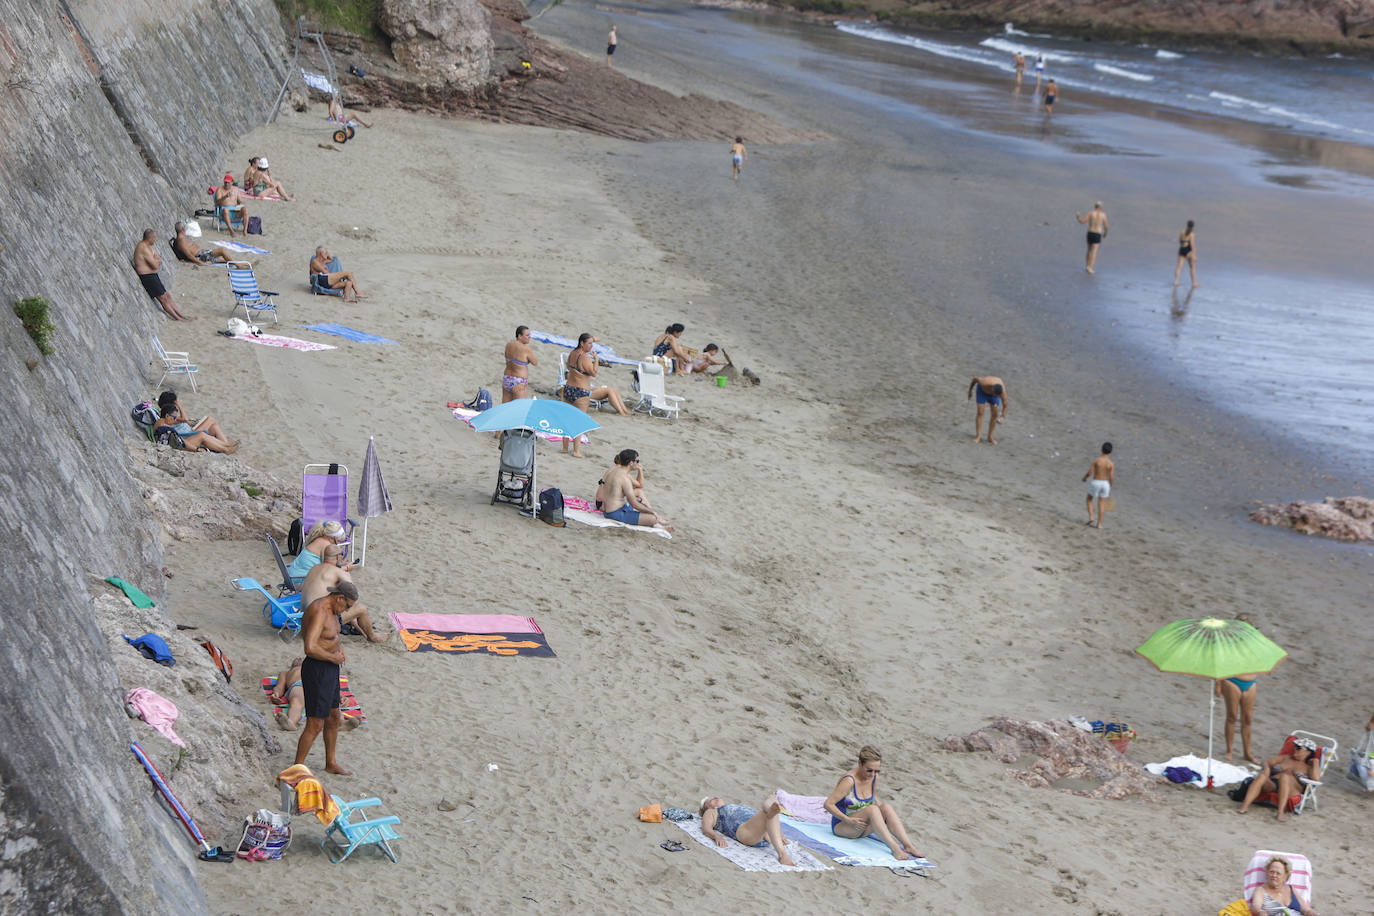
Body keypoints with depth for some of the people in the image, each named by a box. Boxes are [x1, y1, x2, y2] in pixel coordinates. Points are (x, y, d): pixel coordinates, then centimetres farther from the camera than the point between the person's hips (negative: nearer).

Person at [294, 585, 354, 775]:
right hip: (317, 672, -11)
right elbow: (310, 648, -33)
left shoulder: (330, 610, 9)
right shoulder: (318, 613, -24)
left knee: (333, 718, 22)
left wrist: (339, 648, 11)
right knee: (315, 725, -5)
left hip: (330, 669, 11)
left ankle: (331, 763, 37)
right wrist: (333, 657, -19)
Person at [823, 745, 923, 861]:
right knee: (872, 809, -33)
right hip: (841, 826, -6)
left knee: (886, 807, -21)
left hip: (862, 827, 6)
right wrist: (848, 820, -30)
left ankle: (908, 845, -31)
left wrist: (890, 816, 0)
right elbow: (828, 804, -20)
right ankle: (894, 848, -41)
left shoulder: (874, 777, -2)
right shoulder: (849, 781, -22)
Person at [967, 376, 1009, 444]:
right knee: (980, 413, -11)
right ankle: (978, 436, -6)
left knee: (994, 414, -4)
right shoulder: (984, 383, -44)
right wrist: (970, 390, -6)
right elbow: (975, 378, -21)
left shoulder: (1003, 392, -37)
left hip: (993, 391, 2)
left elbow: (1005, 406, -23)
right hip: (982, 389, -2)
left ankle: (990, 437, 7)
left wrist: (1003, 417, -41)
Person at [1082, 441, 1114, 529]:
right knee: (1101, 503, 16)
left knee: (1089, 499, 24)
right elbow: (1112, 477, -9)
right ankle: (1099, 524, 17)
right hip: (1105, 484, 2)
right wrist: (1110, 488, 8)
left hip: (1095, 483, -2)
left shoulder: (1096, 460, -14)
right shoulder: (1111, 463, -8)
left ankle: (1090, 517, 8)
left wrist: (1084, 477, 9)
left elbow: (1089, 473, -14)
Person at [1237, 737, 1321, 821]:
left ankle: (1281, 811, -46)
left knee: (1284, 776, -37)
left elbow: (1315, 778, -4)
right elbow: (1267, 762, 26)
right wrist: (1266, 767, 4)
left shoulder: (1309, 767, 17)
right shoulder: (1286, 758, 30)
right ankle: (1245, 806, -42)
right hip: (1271, 785, 3)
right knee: (1261, 776, -30)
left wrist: (1316, 762, 6)